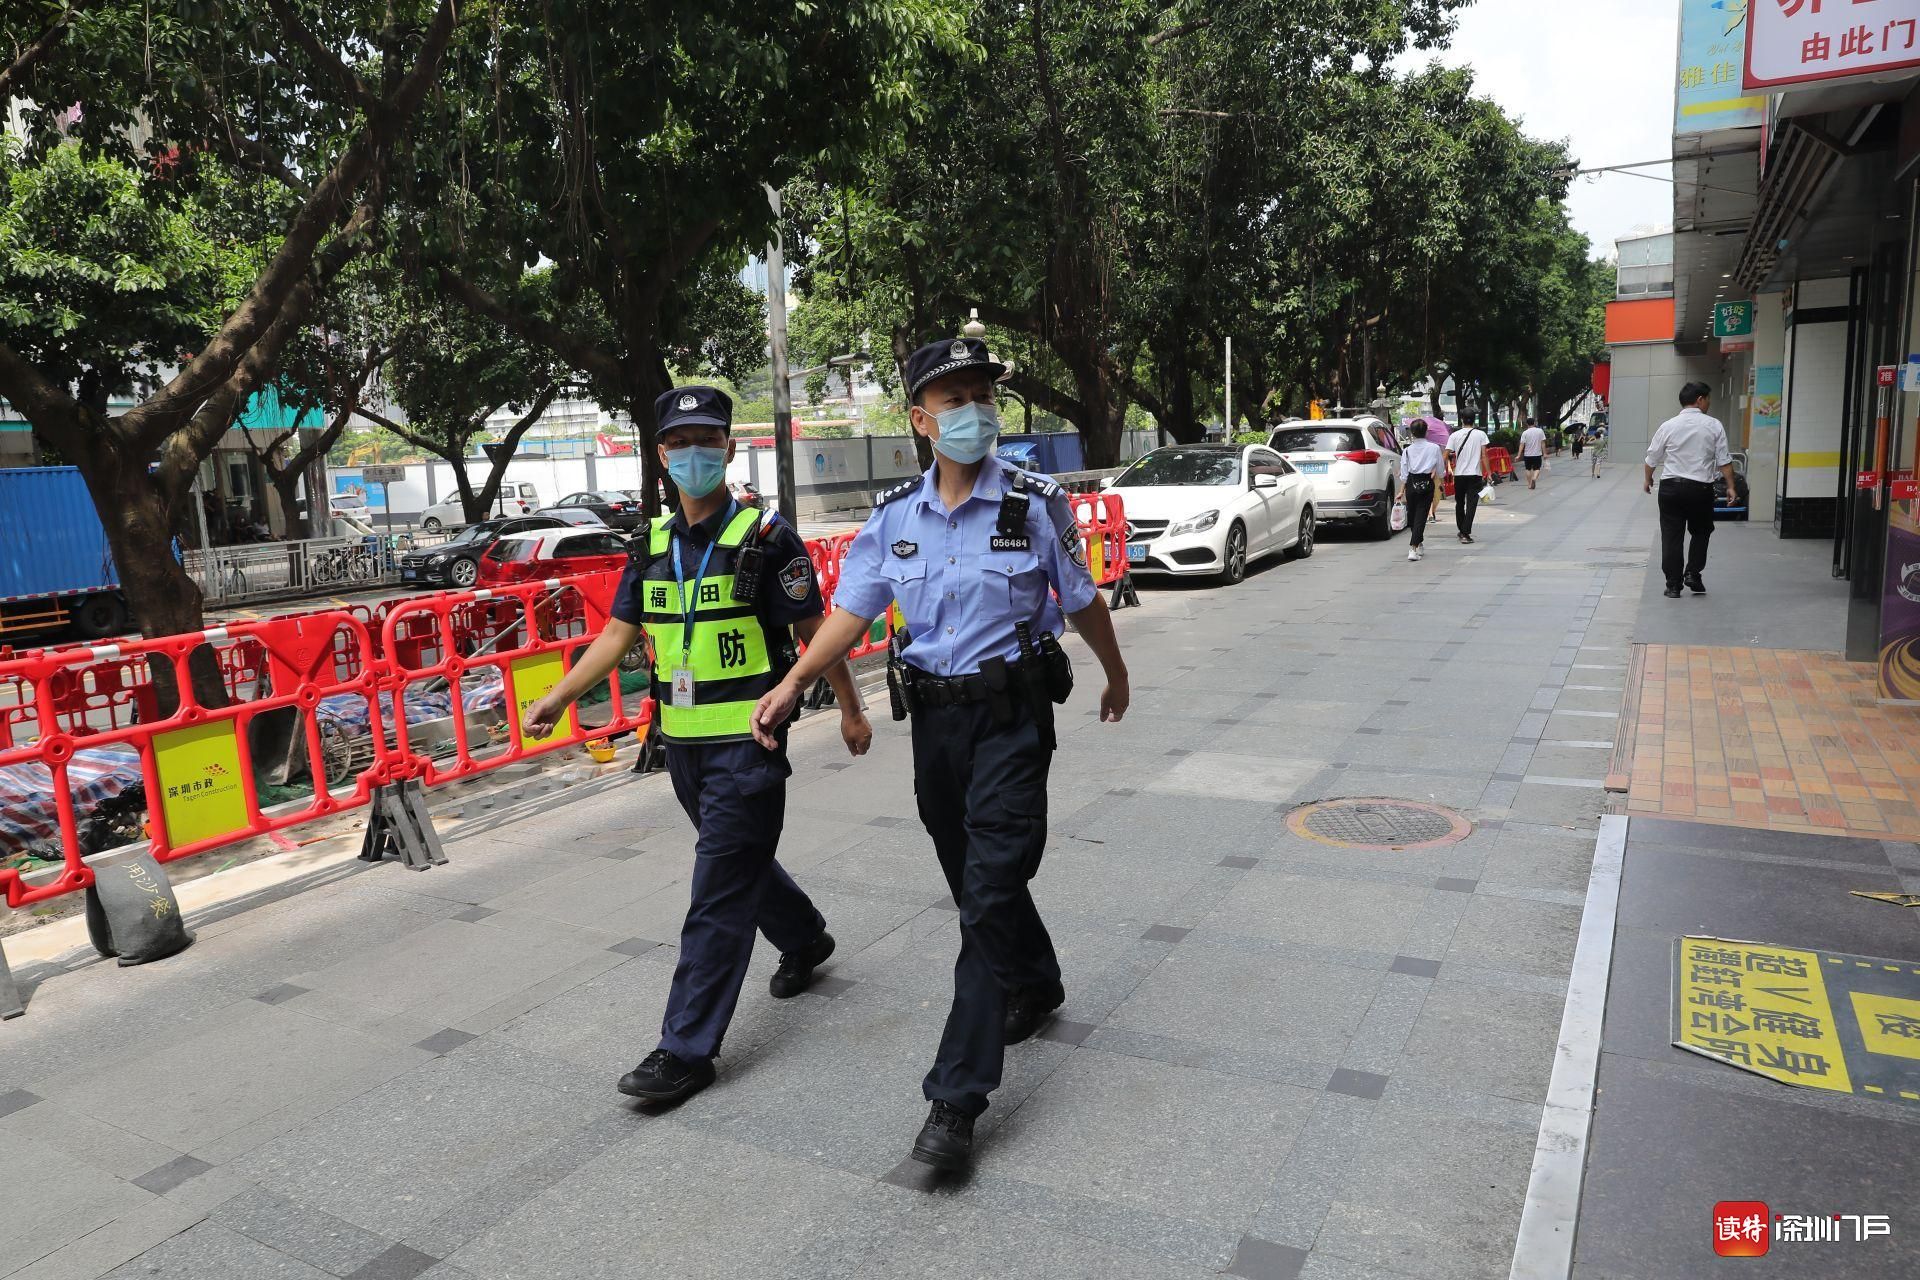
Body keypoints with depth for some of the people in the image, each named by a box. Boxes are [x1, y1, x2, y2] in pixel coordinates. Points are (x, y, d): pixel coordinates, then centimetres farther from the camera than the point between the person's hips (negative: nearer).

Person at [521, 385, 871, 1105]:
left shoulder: (766, 539, -8)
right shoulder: (652, 546, 9)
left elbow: (814, 630, -5)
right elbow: (618, 635, 10)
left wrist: (850, 710, -1)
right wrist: (558, 697, 1)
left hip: (748, 741, -6)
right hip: (682, 742, 7)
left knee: (720, 891, -4)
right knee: (741, 862, 22)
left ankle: (687, 1049, 3)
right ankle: (805, 940, 48)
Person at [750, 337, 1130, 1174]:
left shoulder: (1035, 505, -6)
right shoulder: (896, 514, 3)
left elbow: (1083, 602, 5)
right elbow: (852, 608, -1)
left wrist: (1116, 674, 18)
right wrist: (794, 682, -15)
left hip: (1012, 715, -4)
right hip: (934, 717, 4)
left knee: (989, 894, -8)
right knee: (976, 877, 18)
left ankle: (956, 1098, -4)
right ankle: (1036, 987, 46)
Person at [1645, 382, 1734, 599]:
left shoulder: (1668, 426, -1)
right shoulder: (1714, 425, -3)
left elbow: (1652, 458, 8)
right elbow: (1724, 460, -4)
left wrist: (1648, 480, 24)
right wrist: (1730, 485, 5)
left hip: (1671, 486, 1)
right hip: (1701, 488, -1)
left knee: (1671, 536, 4)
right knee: (1701, 532, 19)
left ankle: (1673, 585, 4)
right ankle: (1693, 575, 8)